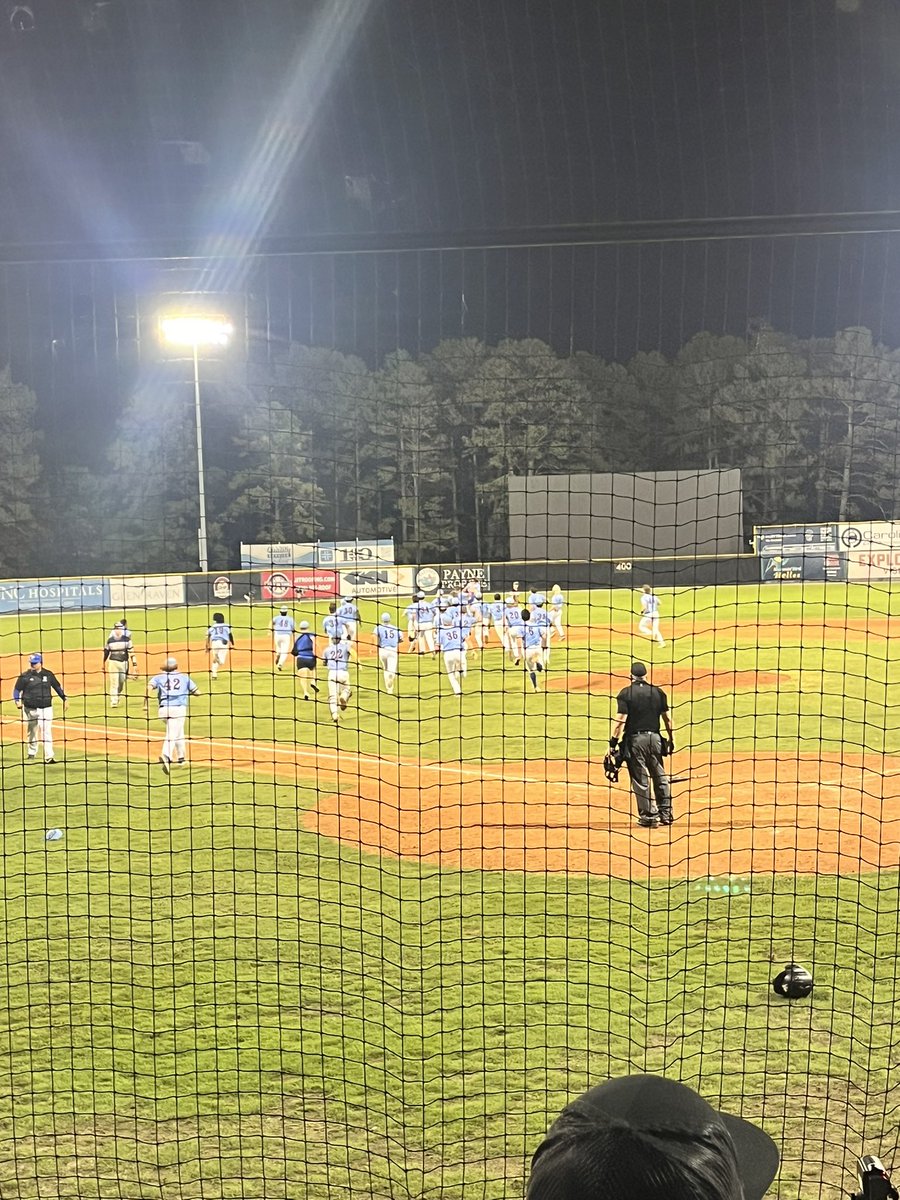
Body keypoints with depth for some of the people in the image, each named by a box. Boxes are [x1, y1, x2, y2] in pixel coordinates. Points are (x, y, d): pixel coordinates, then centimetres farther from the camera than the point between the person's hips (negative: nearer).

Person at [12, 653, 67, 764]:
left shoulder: (48, 674, 2)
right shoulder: (25, 676, -2)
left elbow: (57, 686, 13)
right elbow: (17, 689, 1)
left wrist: (64, 699, 11)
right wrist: (17, 701, -15)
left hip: (46, 709, 0)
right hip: (30, 709, 1)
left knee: (47, 733, -9)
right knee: (32, 733, 13)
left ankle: (48, 757, -12)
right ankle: (31, 754, 31)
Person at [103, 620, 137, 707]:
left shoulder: (126, 639, -1)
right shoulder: (110, 640, 1)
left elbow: (131, 651, 0)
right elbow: (106, 652, 9)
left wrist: (134, 663, -5)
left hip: (124, 663, 1)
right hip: (113, 662, -1)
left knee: (122, 682, 8)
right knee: (113, 683, -7)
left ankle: (117, 696, 32)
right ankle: (113, 701, -5)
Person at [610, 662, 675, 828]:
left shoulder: (625, 693, -6)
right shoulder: (658, 692, 5)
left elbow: (620, 720, -13)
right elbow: (667, 719, 6)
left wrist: (613, 743, -10)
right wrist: (671, 739, 16)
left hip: (634, 739, -3)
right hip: (654, 738, 3)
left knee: (640, 779, 4)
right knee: (660, 777, 15)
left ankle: (649, 815, 6)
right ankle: (665, 813, 19)